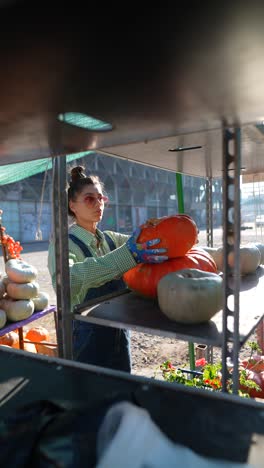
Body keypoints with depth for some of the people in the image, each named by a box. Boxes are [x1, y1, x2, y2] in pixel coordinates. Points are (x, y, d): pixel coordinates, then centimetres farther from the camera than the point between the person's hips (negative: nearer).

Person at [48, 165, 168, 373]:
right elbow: (65, 281, -35)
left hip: (120, 334, 6)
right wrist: (126, 256, -44)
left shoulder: (111, 238, 5)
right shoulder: (65, 243, -16)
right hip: (87, 339, -6)